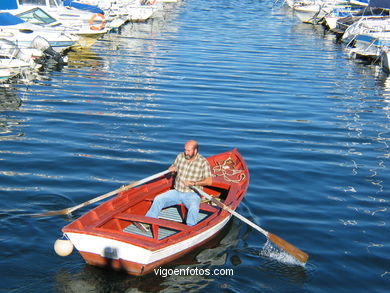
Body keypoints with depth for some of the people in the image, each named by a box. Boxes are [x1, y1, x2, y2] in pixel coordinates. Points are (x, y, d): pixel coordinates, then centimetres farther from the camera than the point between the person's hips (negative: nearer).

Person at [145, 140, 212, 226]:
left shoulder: (203, 162, -8)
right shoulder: (180, 156, 3)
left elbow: (209, 181, -9)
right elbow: (173, 167, 20)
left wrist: (193, 183, -18)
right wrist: (172, 169, -5)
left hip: (192, 194, -4)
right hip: (177, 192, 5)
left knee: (194, 208, -35)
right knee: (158, 199, -12)